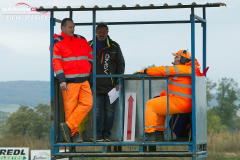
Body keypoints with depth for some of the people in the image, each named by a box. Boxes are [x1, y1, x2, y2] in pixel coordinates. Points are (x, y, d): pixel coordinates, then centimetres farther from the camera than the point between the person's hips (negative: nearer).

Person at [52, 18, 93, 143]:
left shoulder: (82, 41, 17)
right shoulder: (57, 43, 0)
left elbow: (90, 56, 26)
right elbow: (56, 62, -7)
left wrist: (89, 71, 18)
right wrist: (61, 80, -14)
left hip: (84, 80, 6)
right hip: (69, 81, -6)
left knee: (87, 103, -7)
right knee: (70, 107, -5)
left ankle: (68, 126, -6)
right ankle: (73, 133, 2)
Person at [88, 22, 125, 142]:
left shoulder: (114, 46, 9)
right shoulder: (90, 46, 10)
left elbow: (121, 64, 10)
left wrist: (118, 82, 1)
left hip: (110, 85, 0)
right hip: (96, 85, 0)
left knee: (110, 110, 0)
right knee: (97, 110, -6)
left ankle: (106, 134, 7)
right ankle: (98, 135, -4)